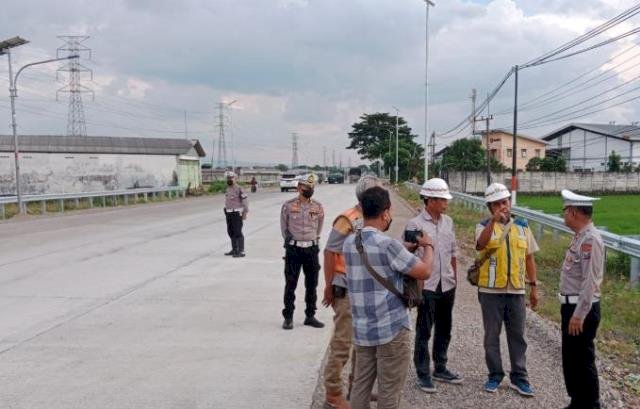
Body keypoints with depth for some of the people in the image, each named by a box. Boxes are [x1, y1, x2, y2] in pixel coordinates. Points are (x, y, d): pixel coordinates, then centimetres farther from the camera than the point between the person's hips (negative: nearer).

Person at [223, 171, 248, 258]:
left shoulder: (238, 189, -11)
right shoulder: (228, 189, 14)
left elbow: (245, 200, -13)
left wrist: (245, 213, -15)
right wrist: (226, 210, 17)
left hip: (237, 213, -9)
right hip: (229, 213, 9)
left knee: (238, 232, -9)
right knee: (231, 232, 12)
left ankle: (241, 251, -5)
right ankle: (234, 250, 22)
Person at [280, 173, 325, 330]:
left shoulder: (318, 207, 2)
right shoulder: (288, 205, -5)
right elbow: (284, 226, 7)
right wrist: (289, 239, 7)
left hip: (311, 248, 3)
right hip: (294, 249, -3)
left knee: (312, 284, 9)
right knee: (290, 284, 2)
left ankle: (310, 316, 21)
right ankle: (288, 317, 10)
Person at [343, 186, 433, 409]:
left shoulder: (349, 243, 3)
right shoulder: (388, 244, -19)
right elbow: (424, 272, -12)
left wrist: (408, 246, 20)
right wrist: (428, 246, 5)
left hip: (362, 329, 7)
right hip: (392, 329, -6)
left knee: (361, 384, 15)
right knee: (389, 390, 5)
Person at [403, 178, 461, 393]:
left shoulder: (448, 222, 7)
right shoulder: (415, 224, -11)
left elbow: (452, 252, 15)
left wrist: (454, 278, 15)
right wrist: (412, 247, -32)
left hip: (447, 285, 6)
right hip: (427, 286, -6)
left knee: (444, 329, 16)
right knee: (424, 331, 3)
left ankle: (440, 368, 32)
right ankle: (423, 374, 15)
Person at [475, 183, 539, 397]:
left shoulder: (522, 226, 7)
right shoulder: (484, 226, -3)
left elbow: (529, 258, 11)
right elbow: (480, 244, -27)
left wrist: (534, 286, 10)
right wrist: (493, 220, -36)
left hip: (516, 290, 2)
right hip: (491, 290, -2)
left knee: (517, 336, 9)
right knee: (491, 336, 8)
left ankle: (519, 377, 21)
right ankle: (495, 375, 22)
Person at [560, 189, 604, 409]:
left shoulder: (590, 240, -20)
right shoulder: (580, 237, 11)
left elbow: (590, 281, -24)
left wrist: (578, 315, -23)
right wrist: (571, 311, 18)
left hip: (581, 310, -10)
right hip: (571, 306, 10)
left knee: (583, 361, 1)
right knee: (570, 359, 18)